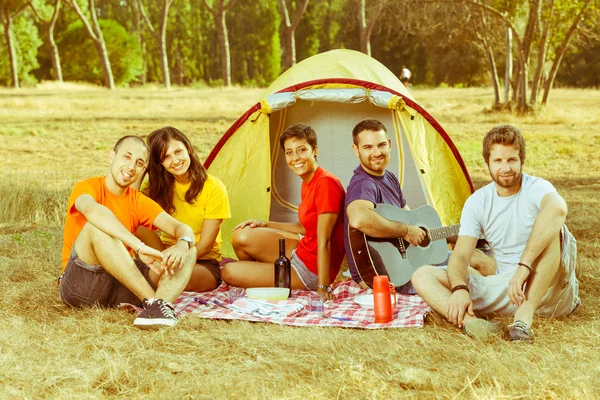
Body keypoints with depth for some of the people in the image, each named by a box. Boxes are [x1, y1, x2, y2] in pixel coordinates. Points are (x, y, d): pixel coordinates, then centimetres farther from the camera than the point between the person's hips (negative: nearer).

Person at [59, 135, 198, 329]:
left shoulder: (140, 202, 8)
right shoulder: (88, 187, -9)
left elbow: (183, 228, -3)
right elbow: (92, 209, -35)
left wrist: (182, 245, -30)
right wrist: (139, 246, -45)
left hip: (121, 287, 5)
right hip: (79, 287, -5)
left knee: (188, 251, -12)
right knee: (97, 226, -33)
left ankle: (162, 303, -42)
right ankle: (152, 300, -37)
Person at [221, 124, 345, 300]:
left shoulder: (326, 183, -22)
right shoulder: (308, 183, 7)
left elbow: (324, 240, -24)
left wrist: (323, 286, -23)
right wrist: (265, 225, 10)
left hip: (311, 271, -9)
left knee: (230, 272, -10)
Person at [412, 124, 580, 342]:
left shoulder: (536, 188, -11)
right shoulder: (477, 202, 3)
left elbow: (557, 208, -38)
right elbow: (460, 256, -3)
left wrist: (524, 266, -45)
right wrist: (460, 289, -26)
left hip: (546, 290, -4)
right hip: (505, 290, 5)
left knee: (550, 226, -32)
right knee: (422, 276, -10)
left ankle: (525, 316, -35)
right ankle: (470, 321, -39)